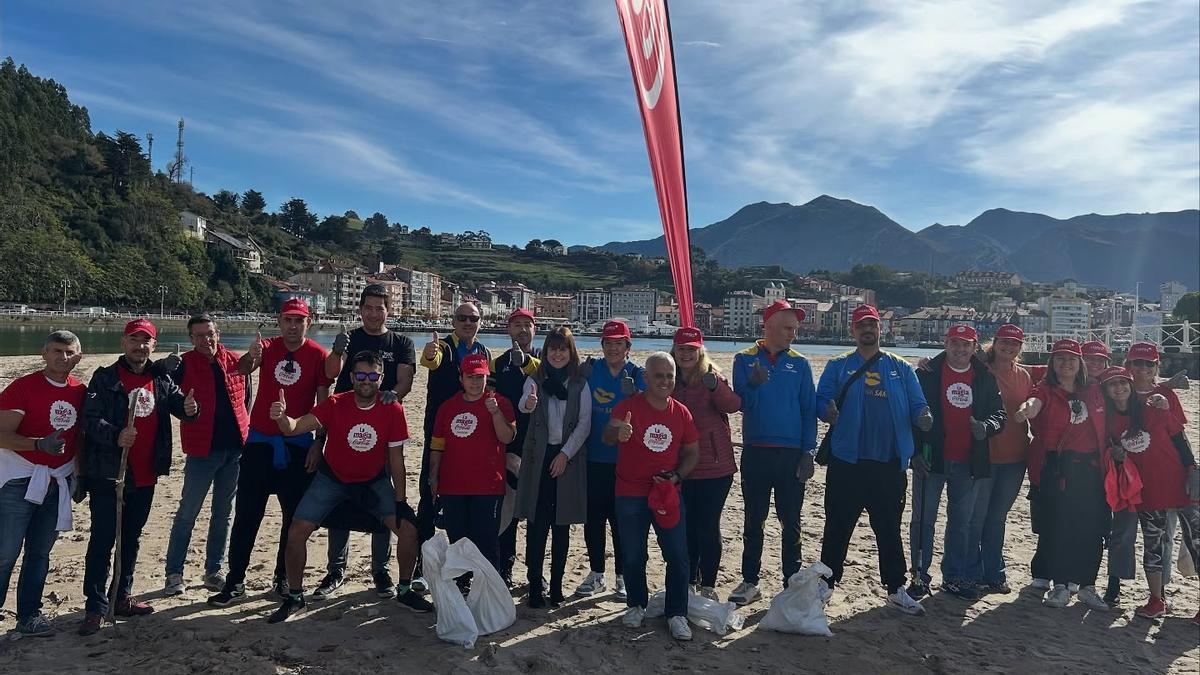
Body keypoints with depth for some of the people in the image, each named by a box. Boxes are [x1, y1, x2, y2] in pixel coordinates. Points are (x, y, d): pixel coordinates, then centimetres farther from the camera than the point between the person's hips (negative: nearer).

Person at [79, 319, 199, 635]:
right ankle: (95, 607, 8)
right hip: (108, 474, -5)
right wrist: (116, 436, -32)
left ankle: (123, 597, 29)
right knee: (102, 541, -1)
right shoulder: (105, 378, -6)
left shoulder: (161, 380, 8)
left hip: (145, 476, 5)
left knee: (131, 538, 16)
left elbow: (177, 403, 6)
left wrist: (189, 408, -18)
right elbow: (90, 418, -14)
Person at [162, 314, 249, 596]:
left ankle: (214, 570, 24)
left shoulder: (236, 361, 6)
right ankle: (174, 573, 15)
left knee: (223, 513, 12)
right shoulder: (184, 364, -4)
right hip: (202, 449, -4)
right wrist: (166, 370, -28)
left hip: (235, 448, 4)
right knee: (187, 513, 3)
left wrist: (245, 433, 7)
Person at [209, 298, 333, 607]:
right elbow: (241, 369, -17)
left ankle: (283, 577, 22)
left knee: (295, 514, 7)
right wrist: (250, 356, -40)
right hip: (260, 440, 1)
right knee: (246, 513, 2)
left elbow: (323, 404, -3)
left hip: (298, 443, -1)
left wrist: (318, 444, -8)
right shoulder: (267, 348, 2)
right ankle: (235, 581, 12)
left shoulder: (319, 355, -4)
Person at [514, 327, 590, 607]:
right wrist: (528, 403, -43)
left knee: (562, 524, 6)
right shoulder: (535, 380, 2)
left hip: (569, 457, 0)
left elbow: (585, 423, -1)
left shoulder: (580, 384, 3)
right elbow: (524, 404, -19)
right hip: (539, 457, 0)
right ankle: (535, 584, 6)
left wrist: (566, 453, -9)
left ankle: (556, 584, 17)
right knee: (537, 523, -2)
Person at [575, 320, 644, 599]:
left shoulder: (638, 375, 0)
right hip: (594, 457, 2)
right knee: (593, 517, 9)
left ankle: (622, 577, 20)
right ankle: (596, 574, 25)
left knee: (621, 518, 5)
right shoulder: (590, 370, 5)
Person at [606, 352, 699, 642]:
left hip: (668, 494, 2)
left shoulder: (681, 413, 2)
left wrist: (676, 476, -7)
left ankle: (676, 614, 14)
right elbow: (608, 433, -27)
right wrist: (617, 433, -51)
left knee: (678, 556, 0)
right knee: (633, 557, 9)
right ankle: (636, 605, 31)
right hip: (631, 495, -2)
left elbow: (692, 452, 11)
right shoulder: (629, 406, -9)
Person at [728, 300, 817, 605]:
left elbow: (809, 410, 3)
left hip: (791, 454, 1)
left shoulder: (799, 364, 3)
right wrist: (754, 385, -26)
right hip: (755, 452, 0)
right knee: (753, 521, 10)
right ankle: (750, 581, 21)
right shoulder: (745, 360, 1)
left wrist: (808, 453, -4)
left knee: (791, 523, 8)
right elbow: (741, 403, -6)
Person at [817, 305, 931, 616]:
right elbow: (821, 400, -3)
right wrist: (828, 411, -25)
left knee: (889, 528, 13)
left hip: (890, 463, 2)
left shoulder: (901, 368, 10)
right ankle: (826, 582, 19)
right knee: (838, 526, 6)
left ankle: (896, 589, 24)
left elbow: (917, 405, 5)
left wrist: (924, 418, -17)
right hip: (847, 461, -2)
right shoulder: (838, 367, 5)